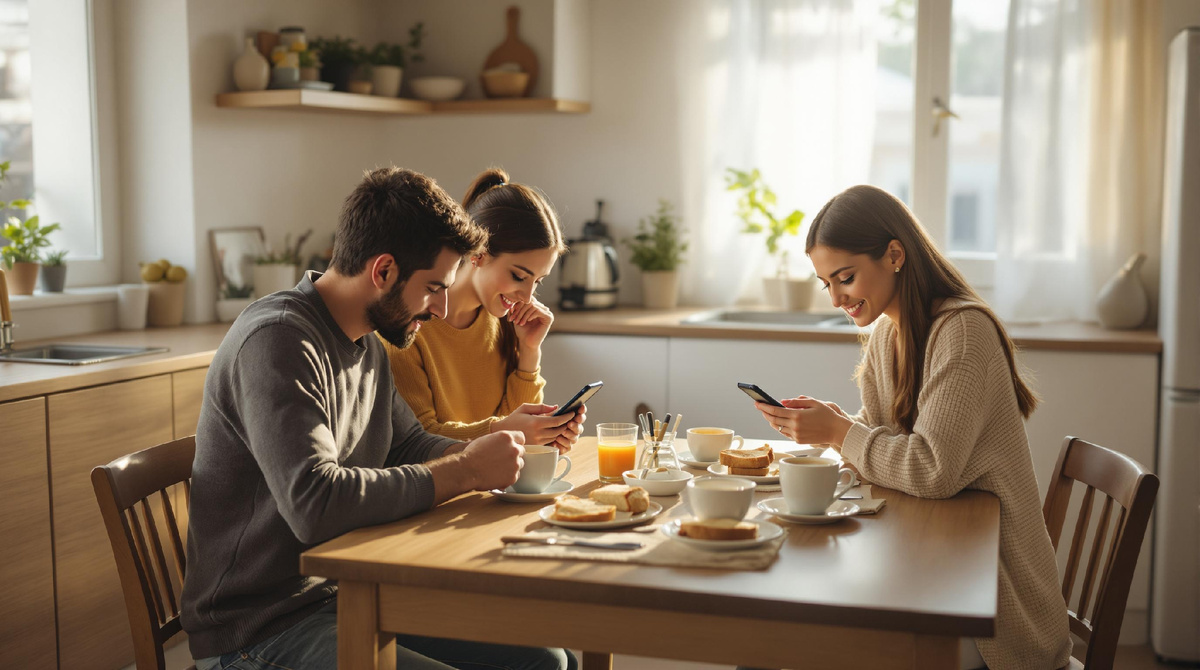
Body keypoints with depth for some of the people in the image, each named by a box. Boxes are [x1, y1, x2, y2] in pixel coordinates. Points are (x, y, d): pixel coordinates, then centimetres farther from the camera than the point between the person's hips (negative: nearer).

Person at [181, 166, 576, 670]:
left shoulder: (366, 345, 11)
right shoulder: (277, 341, -21)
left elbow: (408, 446, 22)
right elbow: (316, 506, -32)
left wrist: (505, 439, 3)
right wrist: (466, 471, -23)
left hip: (349, 593, 9)